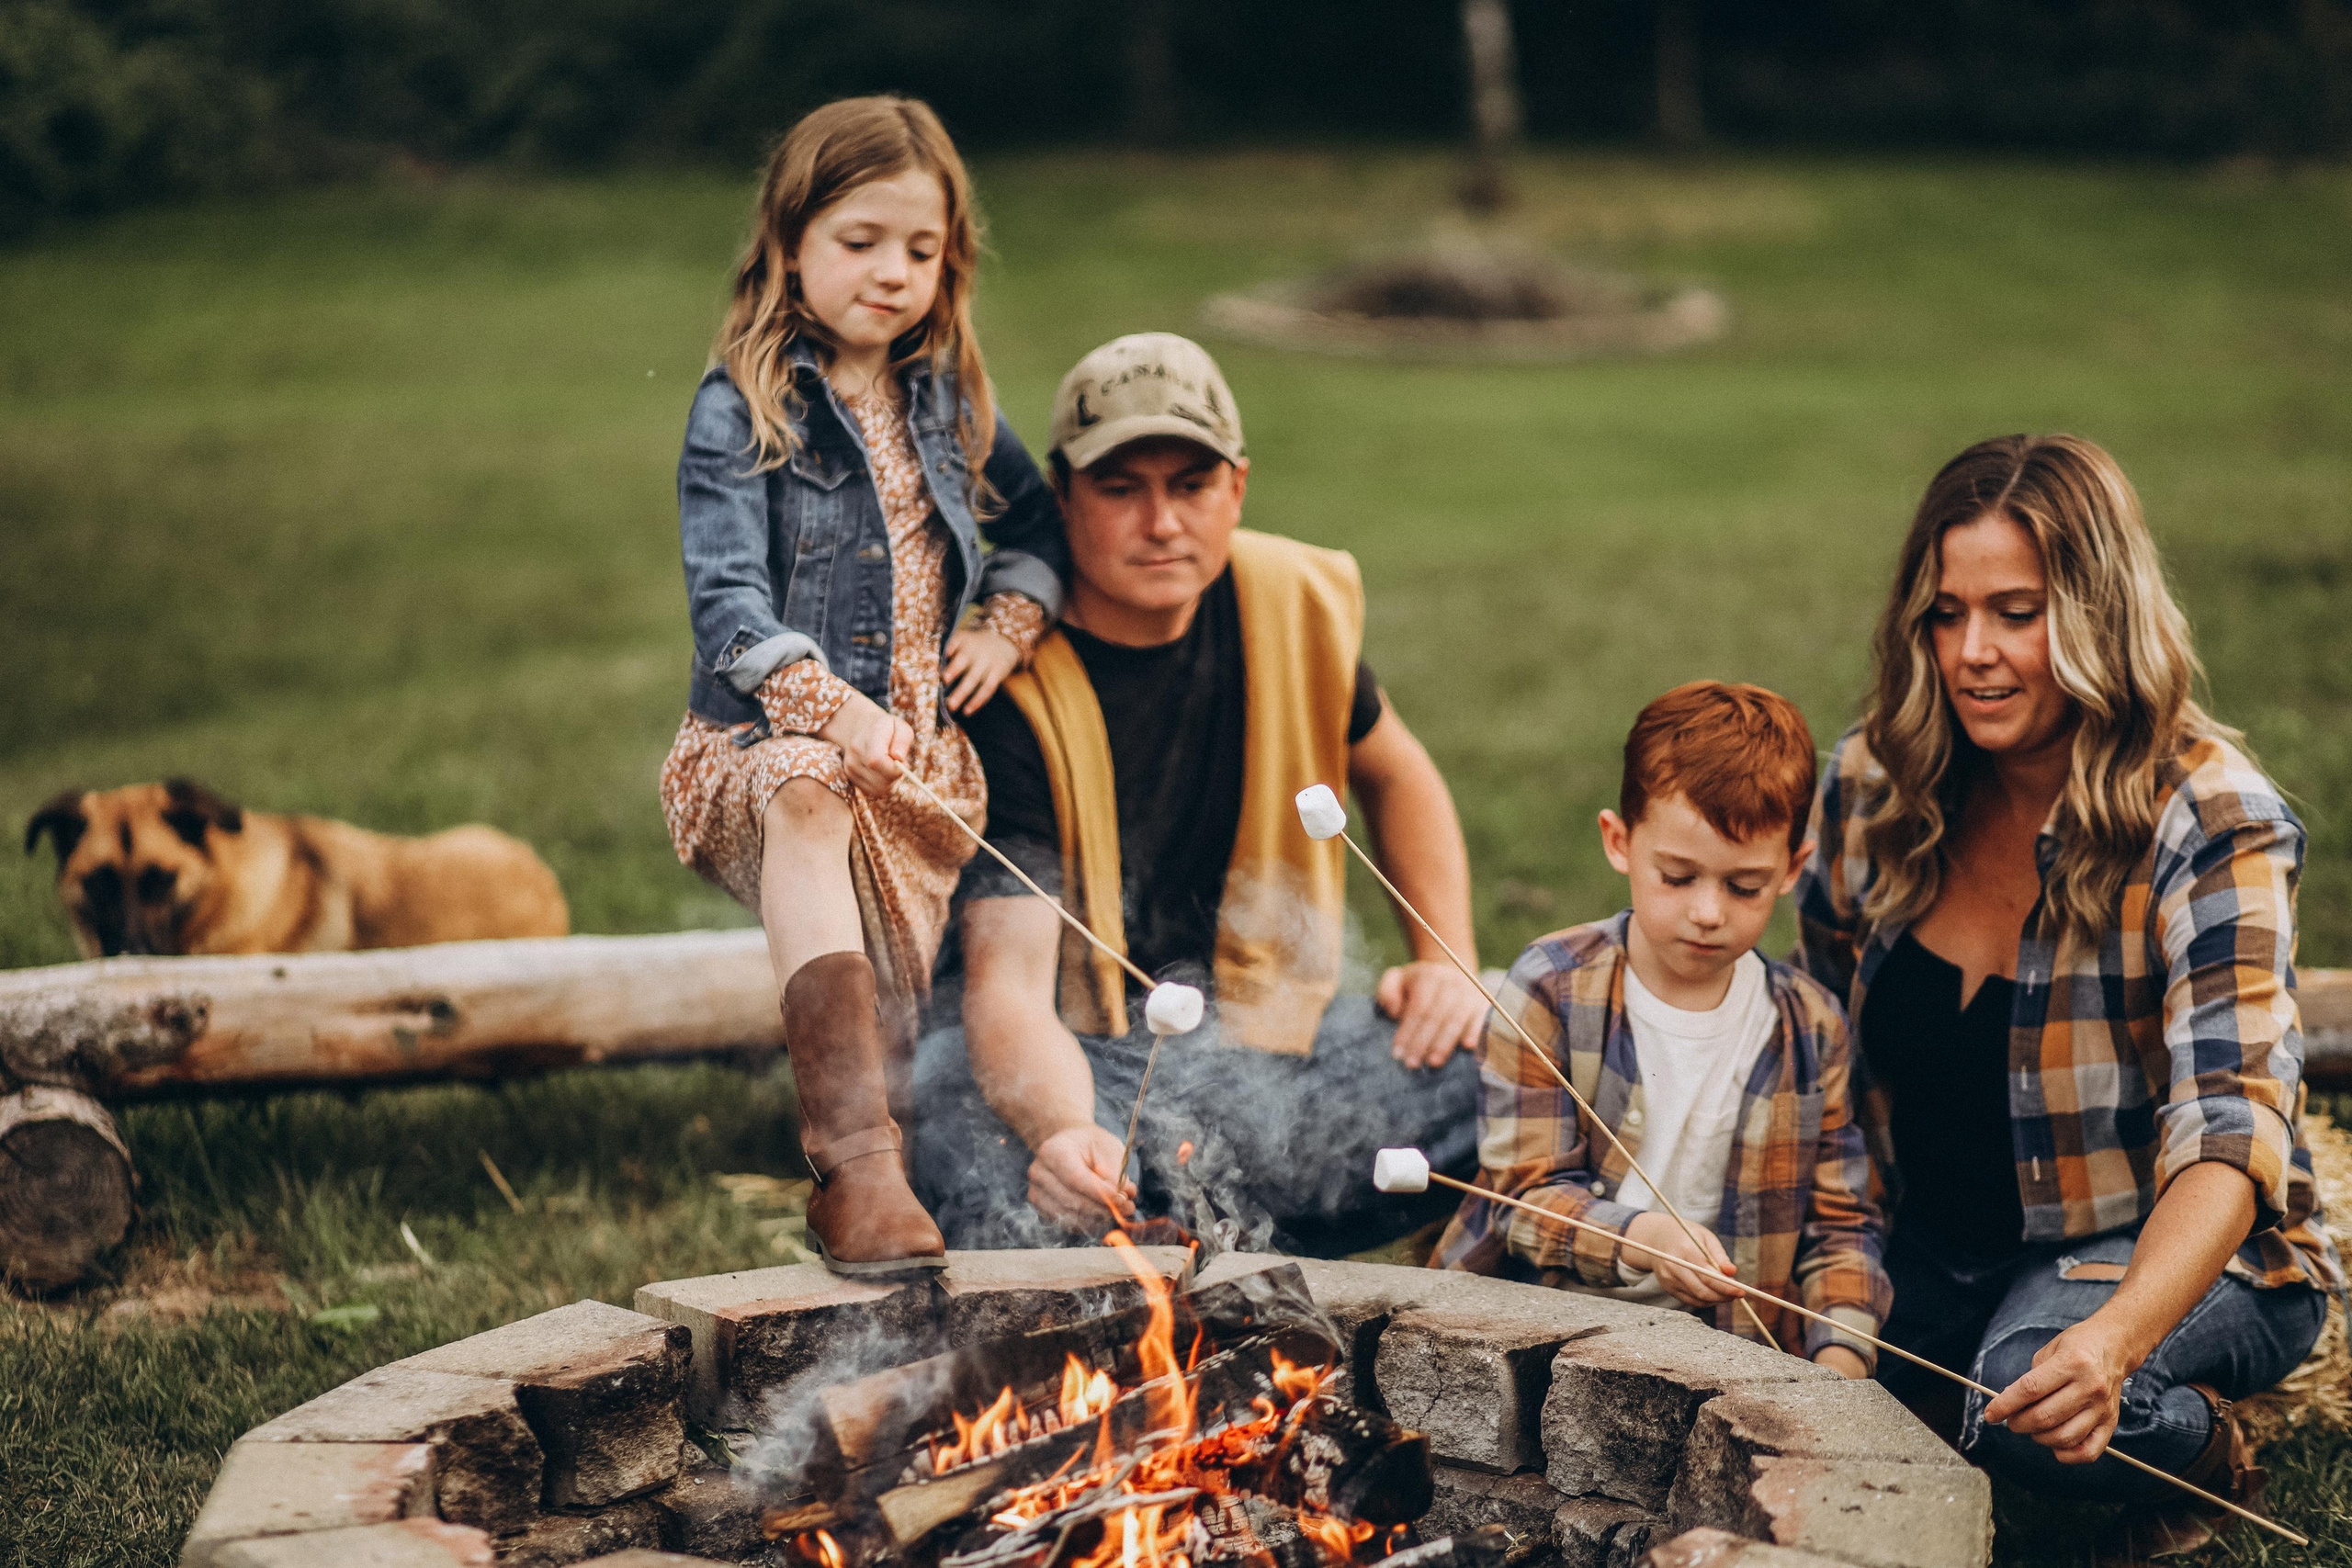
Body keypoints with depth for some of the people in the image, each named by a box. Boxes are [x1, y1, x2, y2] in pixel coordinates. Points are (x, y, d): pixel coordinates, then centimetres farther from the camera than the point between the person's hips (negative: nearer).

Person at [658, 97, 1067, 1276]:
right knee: (809, 790, -40)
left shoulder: (951, 406, 15)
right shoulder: (739, 408, -2)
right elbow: (725, 595, -14)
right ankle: (853, 1157, -50)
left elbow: (1037, 525, 31)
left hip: (915, 755, 5)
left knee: (893, 1024, -14)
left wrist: (1010, 624, 9)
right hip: (761, 740, -5)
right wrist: (828, 703, -30)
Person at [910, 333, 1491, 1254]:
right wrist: (1064, 1133, -51)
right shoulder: (1010, 687, -20)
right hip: (1060, 1059, -5)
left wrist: (1449, 966, 3)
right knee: (1014, 1185, -40)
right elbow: (1006, 983, -29)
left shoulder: (1294, 601, -2)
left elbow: (1394, 773, 19)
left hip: (1262, 1035, 6)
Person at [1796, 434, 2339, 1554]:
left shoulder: (2215, 828, -21)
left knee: (2030, 1395, -36)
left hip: (2169, 1254, -5)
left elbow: (2230, 1132, -33)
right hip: (1937, 1250, 6)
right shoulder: (1872, 788, -6)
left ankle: (2197, 1448, -2)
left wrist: (2116, 1335, -51)